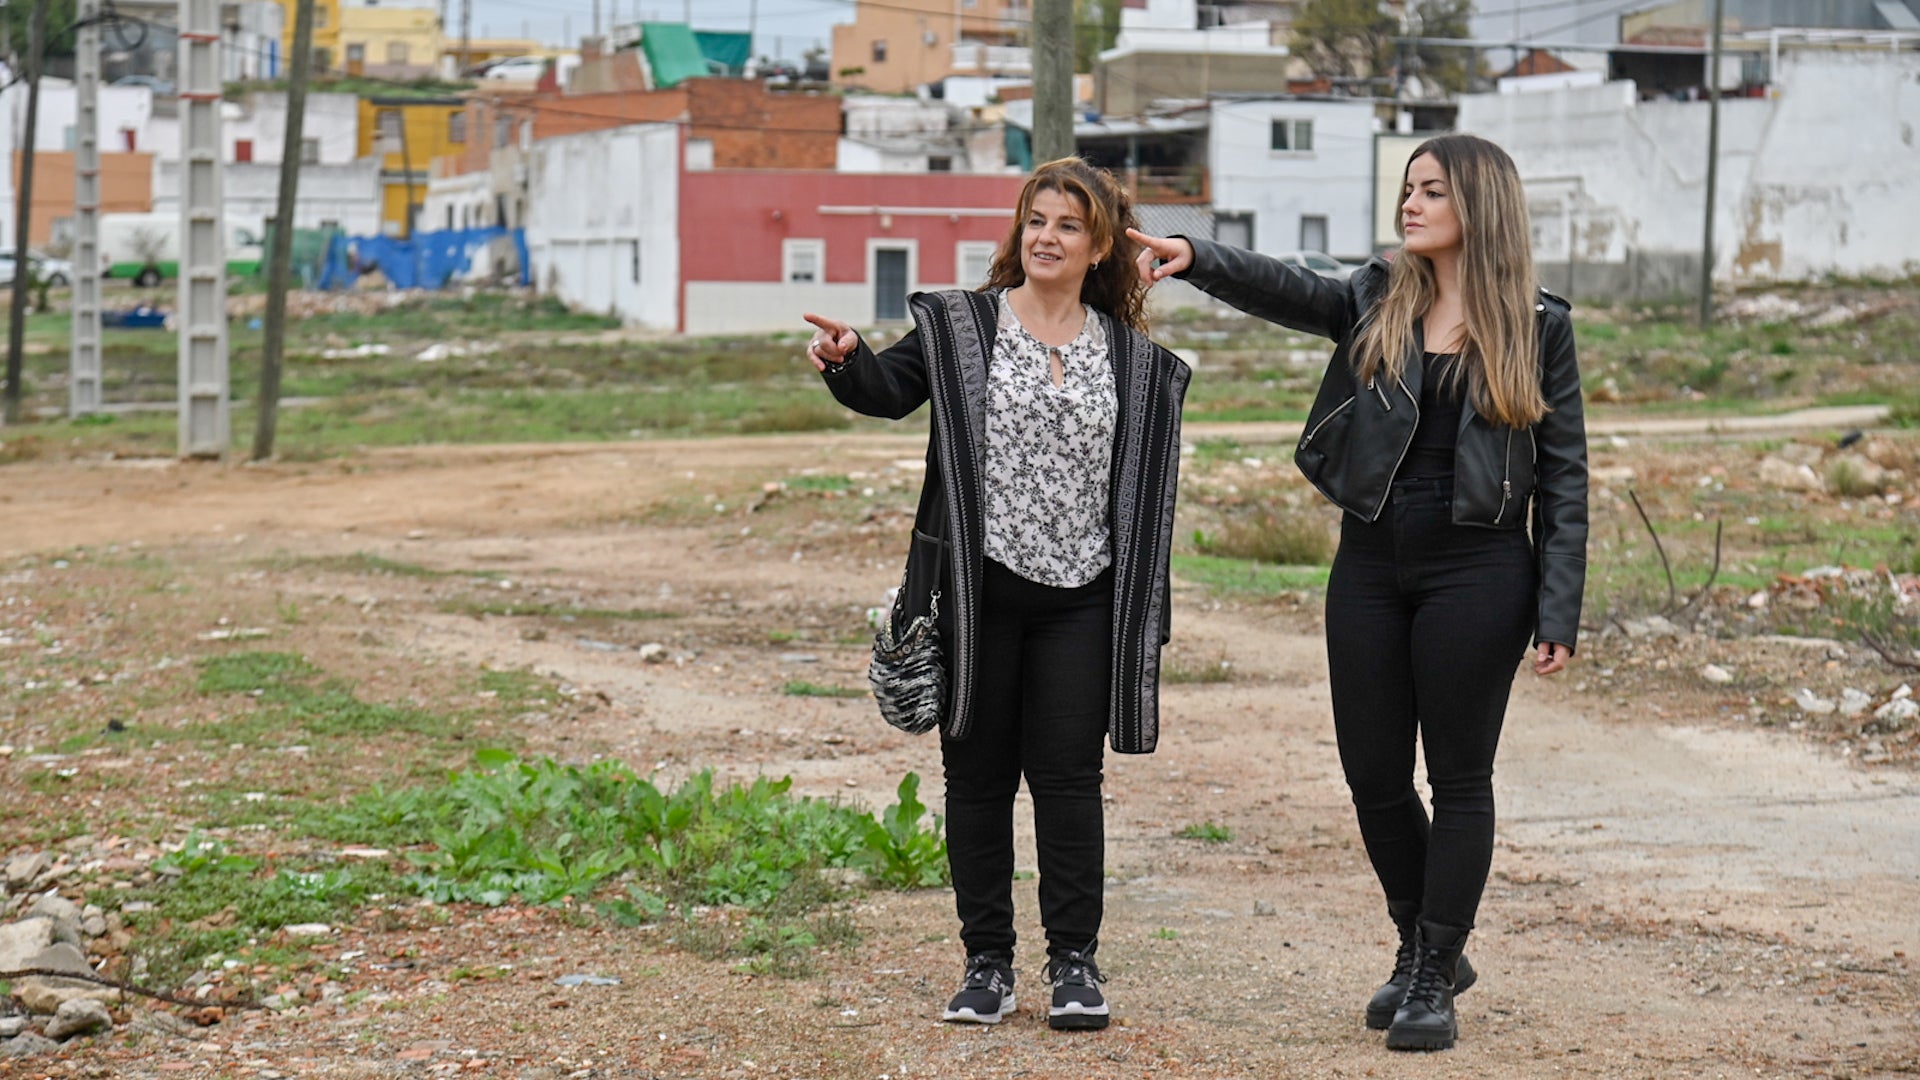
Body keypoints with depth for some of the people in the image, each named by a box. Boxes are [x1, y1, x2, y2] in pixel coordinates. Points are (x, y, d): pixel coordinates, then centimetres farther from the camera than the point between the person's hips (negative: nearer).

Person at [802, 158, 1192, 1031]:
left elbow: (1146, 492, 10)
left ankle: (1074, 962, 9)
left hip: (1079, 599, 1)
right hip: (977, 593, -1)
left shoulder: (1133, 359, 8)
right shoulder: (960, 327, 3)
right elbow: (891, 388, -11)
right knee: (977, 772, 5)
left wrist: (1144, 615, 7)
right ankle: (986, 962, 15)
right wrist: (846, 362, -34)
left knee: (1068, 773, 0)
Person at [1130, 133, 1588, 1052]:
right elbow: (1285, 292, -11)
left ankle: (1434, 980, 13)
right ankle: (1423, 947, 29)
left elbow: (1563, 474, -1)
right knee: (1372, 772, 8)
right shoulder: (1375, 304, 7)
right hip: (1371, 565, 4)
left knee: (1458, 776, 2)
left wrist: (1558, 614, -7)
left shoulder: (1536, 327, -1)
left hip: (1476, 571, -4)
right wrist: (1196, 258, -32)